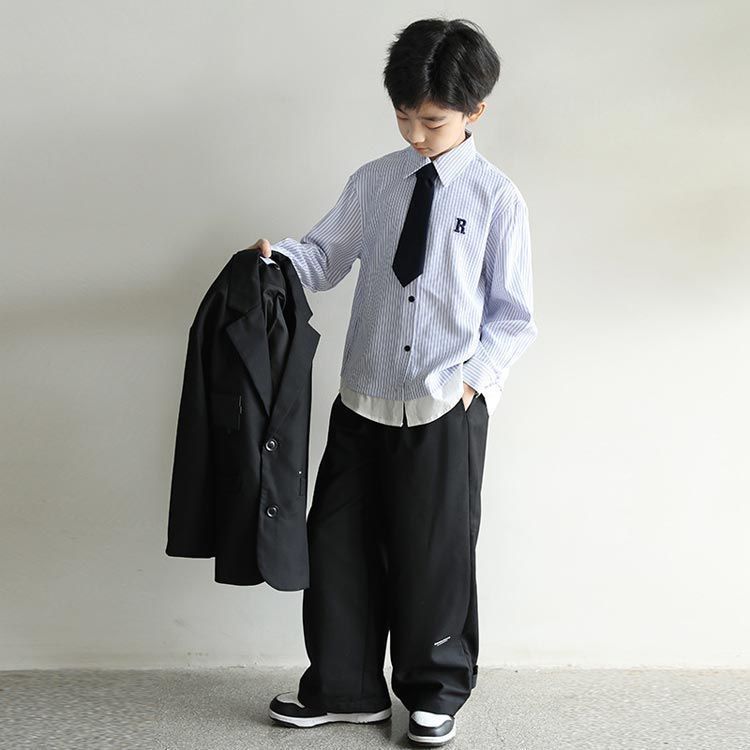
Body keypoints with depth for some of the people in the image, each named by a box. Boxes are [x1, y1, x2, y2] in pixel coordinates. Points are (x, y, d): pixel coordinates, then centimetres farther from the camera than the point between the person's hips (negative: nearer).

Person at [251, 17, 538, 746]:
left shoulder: (498, 199, -6)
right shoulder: (372, 182, 3)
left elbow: (514, 318, -4)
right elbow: (326, 257, 7)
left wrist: (472, 378, -15)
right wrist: (279, 254, -12)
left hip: (447, 414, -3)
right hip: (363, 403, 4)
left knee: (436, 558, 9)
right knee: (338, 547, 10)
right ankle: (344, 688, 32)